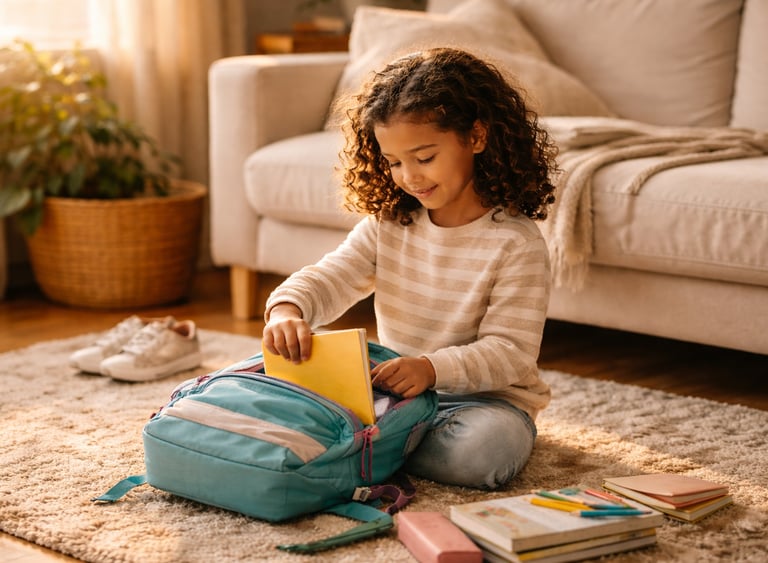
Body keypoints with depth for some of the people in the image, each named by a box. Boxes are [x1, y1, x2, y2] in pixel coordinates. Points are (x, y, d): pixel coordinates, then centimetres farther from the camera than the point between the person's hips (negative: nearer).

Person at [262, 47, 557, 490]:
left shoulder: (516, 242, -14)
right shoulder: (387, 225, 4)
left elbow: (510, 352, -18)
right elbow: (327, 278, -4)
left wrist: (433, 368, -36)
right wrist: (287, 309, -29)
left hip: (485, 398, -2)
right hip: (394, 391, 3)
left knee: (487, 447, -36)